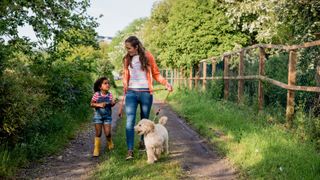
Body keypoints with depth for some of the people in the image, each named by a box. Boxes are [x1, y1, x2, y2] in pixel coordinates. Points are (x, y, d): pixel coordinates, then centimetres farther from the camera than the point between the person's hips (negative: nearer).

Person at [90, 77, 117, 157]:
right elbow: (91, 104, -7)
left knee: (108, 133, -2)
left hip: (107, 116, 2)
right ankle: (96, 150, 14)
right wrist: (99, 105, -22)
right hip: (98, 115, -1)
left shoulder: (110, 94, -4)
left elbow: (110, 105, 4)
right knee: (98, 133, 1)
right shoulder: (97, 94, -11)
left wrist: (113, 103, -18)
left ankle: (110, 143, 31)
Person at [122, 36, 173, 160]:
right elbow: (125, 76, 15)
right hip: (131, 93, 1)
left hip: (146, 93, -1)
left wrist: (166, 83, -9)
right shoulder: (127, 59, 8)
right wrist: (125, 87, 0)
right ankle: (130, 150, -11)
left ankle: (142, 141, 35)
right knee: (130, 121, -11)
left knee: (144, 120, 12)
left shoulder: (147, 56, 0)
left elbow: (156, 74, 4)